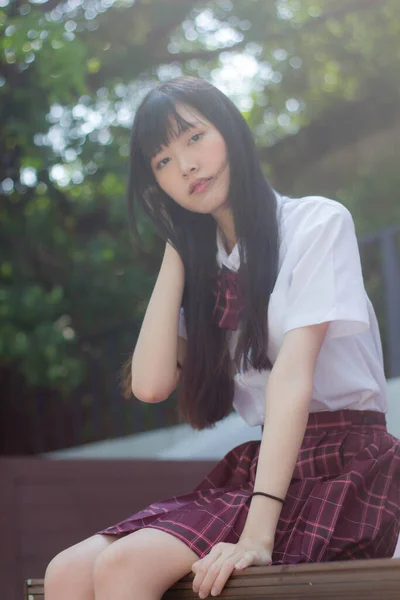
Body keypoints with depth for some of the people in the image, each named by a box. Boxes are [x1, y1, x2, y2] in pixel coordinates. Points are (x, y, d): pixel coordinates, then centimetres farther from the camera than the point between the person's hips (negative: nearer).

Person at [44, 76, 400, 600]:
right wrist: (177, 250, 6)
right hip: (256, 469, 6)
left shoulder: (317, 222, -3)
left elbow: (293, 372, -17)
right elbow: (151, 384, 2)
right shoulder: (203, 266, 17)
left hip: (341, 472, -6)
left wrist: (258, 533, -26)